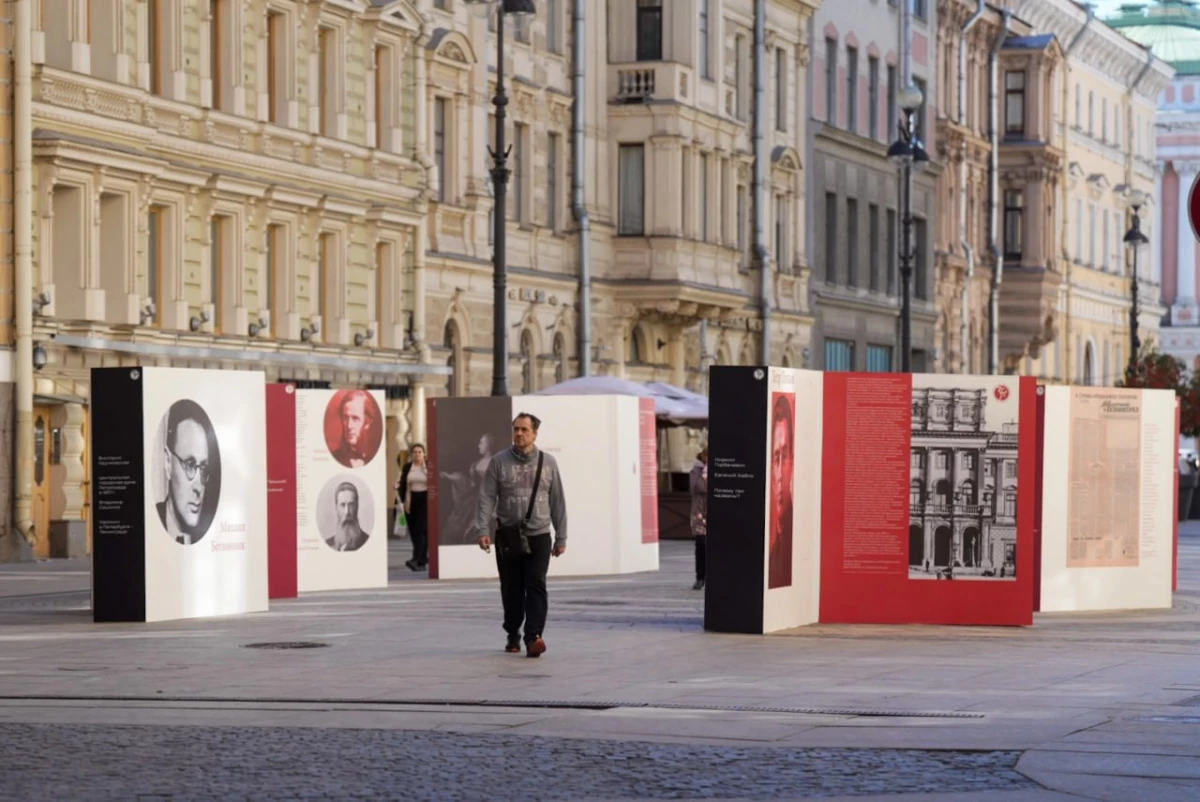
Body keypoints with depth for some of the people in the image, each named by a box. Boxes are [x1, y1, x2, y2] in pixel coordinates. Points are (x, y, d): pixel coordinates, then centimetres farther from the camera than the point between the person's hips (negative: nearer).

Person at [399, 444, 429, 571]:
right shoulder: (407, 468, 6)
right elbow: (402, 485, 6)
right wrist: (403, 501, -3)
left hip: (425, 500, -4)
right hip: (411, 501, 4)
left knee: (421, 529, -13)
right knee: (413, 531, 8)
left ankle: (417, 560, -20)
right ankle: (423, 556, 25)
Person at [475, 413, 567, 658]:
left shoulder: (547, 462, 6)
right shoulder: (499, 462, 2)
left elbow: (557, 502, 9)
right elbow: (487, 498, -2)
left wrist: (561, 537, 8)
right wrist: (483, 530, -13)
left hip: (539, 536, 0)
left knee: (536, 587, -12)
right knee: (511, 589, 8)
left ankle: (533, 637, -20)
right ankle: (513, 635, 25)